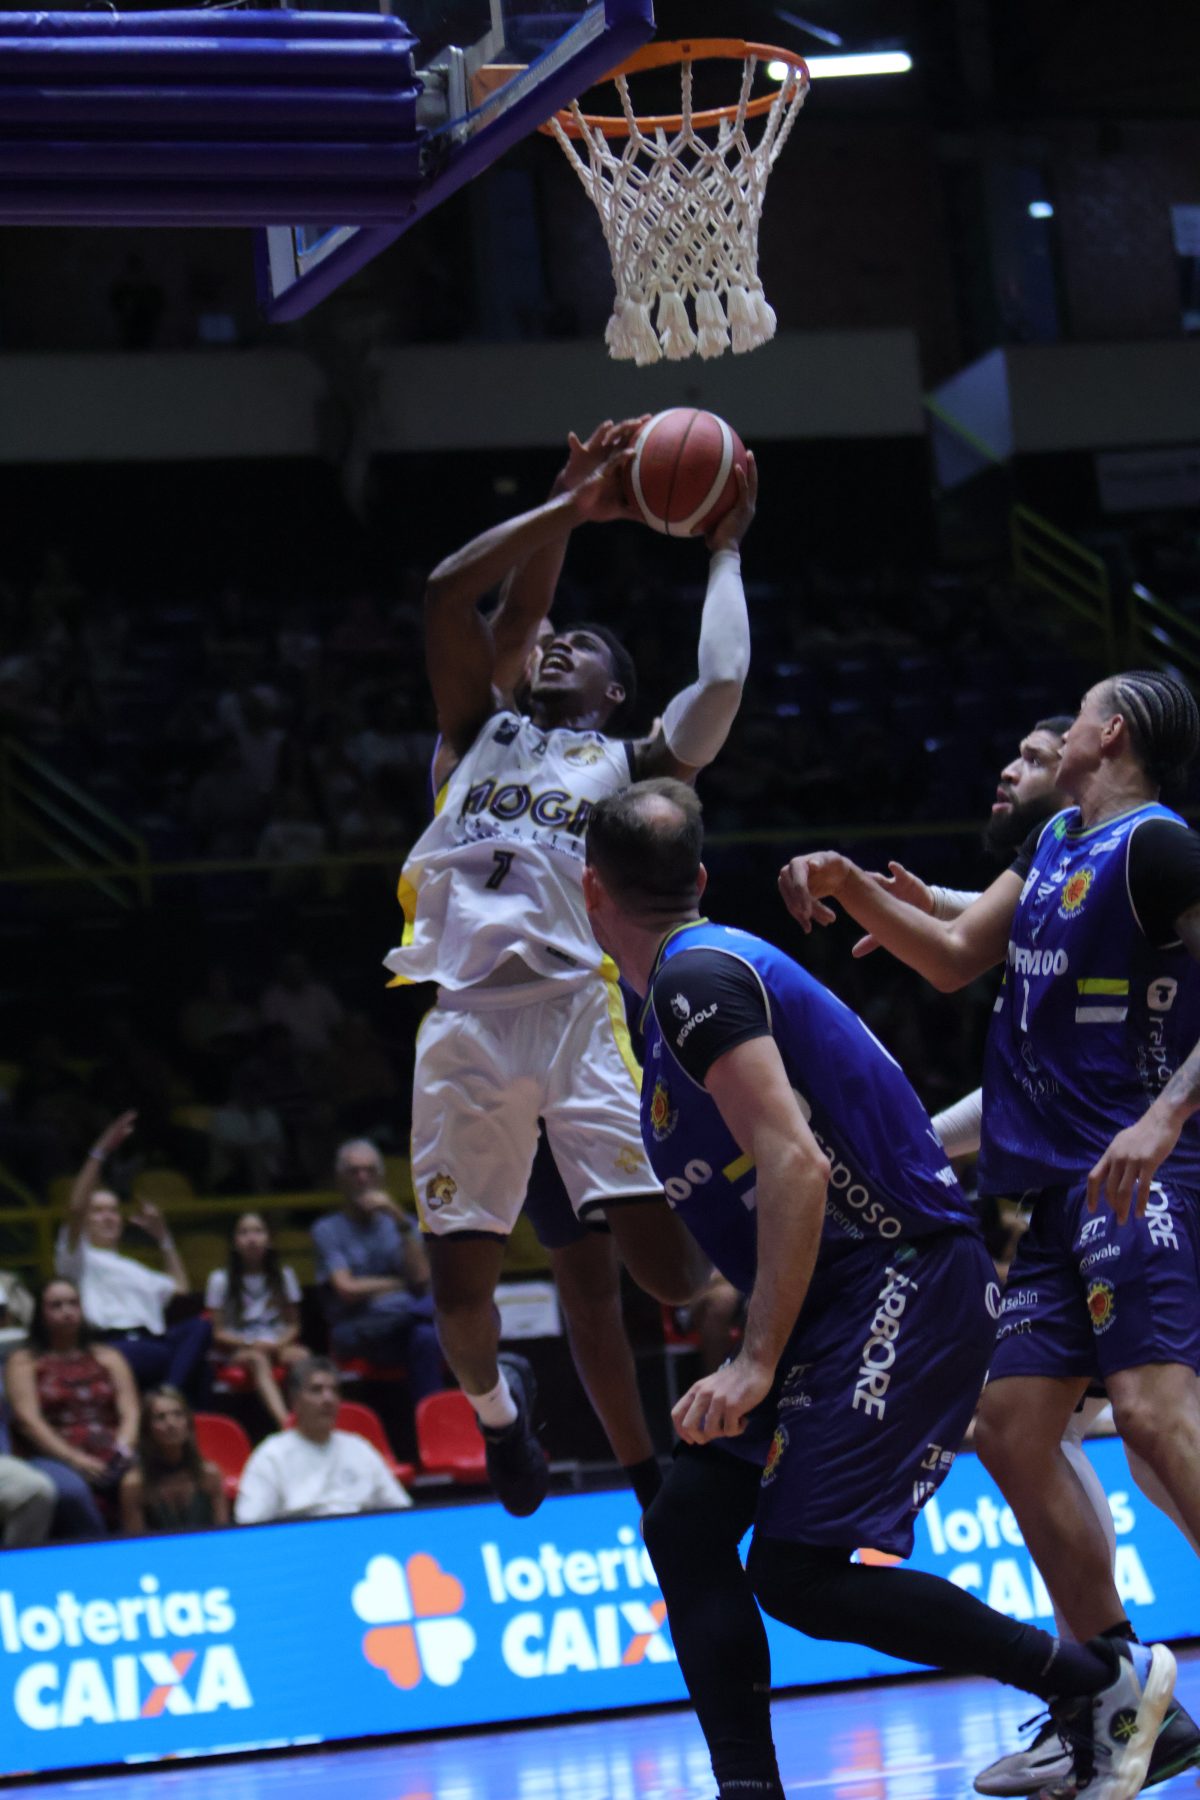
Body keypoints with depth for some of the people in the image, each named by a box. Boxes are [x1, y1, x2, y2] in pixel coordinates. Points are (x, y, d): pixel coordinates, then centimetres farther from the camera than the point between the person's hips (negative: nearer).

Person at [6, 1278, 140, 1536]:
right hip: (55, 1458, -3)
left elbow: (130, 1411, 13)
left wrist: (124, 1448, -10)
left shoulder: (108, 1357, 24)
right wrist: (74, 1459, -13)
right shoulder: (24, 1361, 14)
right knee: (70, 1491, -41)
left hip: (111, 1456, 3)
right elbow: (28, 1418, 0)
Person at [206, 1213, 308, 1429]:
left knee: (301, 1355, -32)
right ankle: (285, 1424, -60)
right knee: (257, 1359, -38)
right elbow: (218, 1332, 1)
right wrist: (249, 1344, -16)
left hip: (277, 1344, 3)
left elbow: (293, 1324, 12)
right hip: (237, 1350, -3)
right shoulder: (220, 1280, 1)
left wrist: (279, 1343, -10)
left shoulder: (284, 1275, 10)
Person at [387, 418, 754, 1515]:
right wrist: (569, 511, 14)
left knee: (665, 1251, -16)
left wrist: (724, 553, 13)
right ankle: (497, 1405, 33)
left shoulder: (630, 764, 17)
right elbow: (448, 592, 13)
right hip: (465, 1017, 3)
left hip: (578, 1006, -3)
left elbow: (721, 683, 0)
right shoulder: (484, 731, 25)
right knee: (459, 1280, 3)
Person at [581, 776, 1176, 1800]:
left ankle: (1106, 1683, -5)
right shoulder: (698, 976, 18)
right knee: (685, 1530, 3)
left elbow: (796, 1169, -23)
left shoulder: (698, 976, -13)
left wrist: (758, 1364, -24)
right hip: (842, 1302, 10)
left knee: (798, 1574, -16)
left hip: (902, 1291, -10)